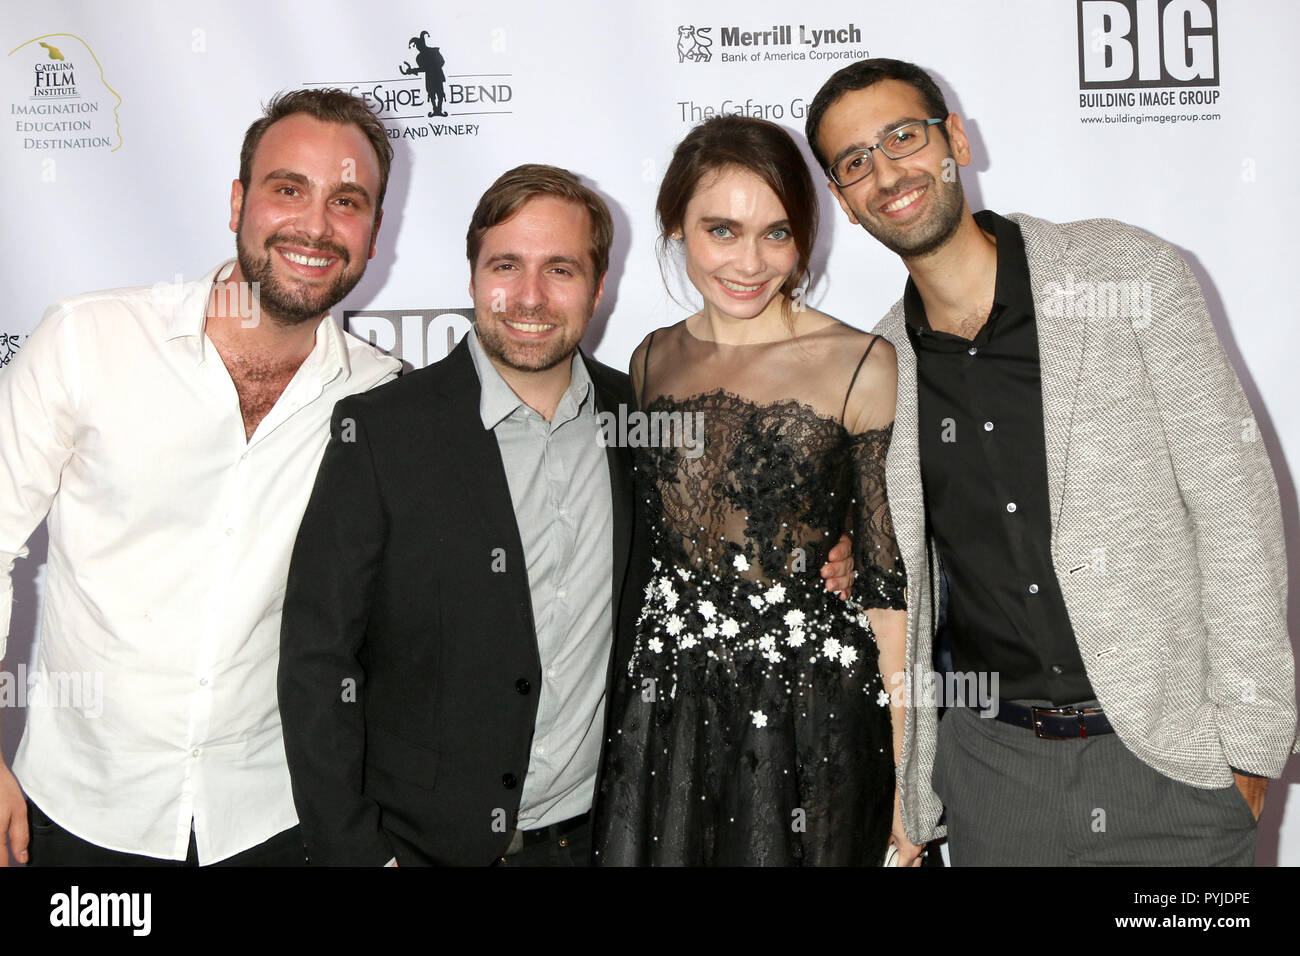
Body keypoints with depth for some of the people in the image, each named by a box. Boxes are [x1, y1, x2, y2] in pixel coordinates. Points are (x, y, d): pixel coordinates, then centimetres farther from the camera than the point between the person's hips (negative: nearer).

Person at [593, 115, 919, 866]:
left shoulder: (863, 366, -8)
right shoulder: (652, 361, 5)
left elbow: (892, 581, -8)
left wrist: (905, 775, -9)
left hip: (810, 720, -3)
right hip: (661, 718, 4)